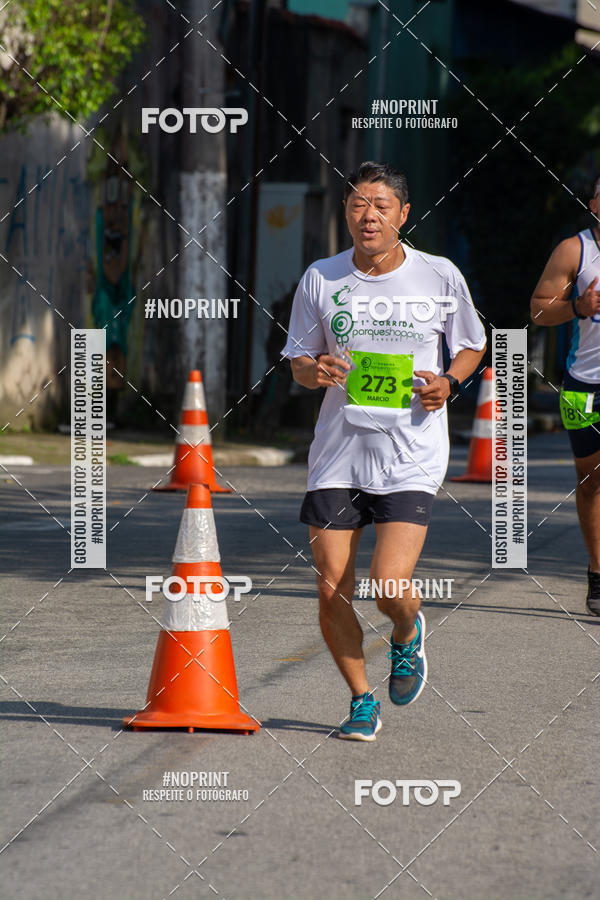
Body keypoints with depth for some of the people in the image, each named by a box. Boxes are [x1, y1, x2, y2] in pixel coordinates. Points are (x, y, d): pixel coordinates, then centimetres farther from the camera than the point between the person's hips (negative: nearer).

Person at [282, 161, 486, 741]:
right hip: (338, 452, 2)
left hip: (412, 456, -2)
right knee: (332, 589, -2)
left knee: (389, 585, -15)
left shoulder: (440, 277, -1)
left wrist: (449, 381, -7)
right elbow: (298, 363, 10)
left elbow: (472, 346, 13)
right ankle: (361, 701, 19)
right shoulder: (320, 279, 2)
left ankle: (408, 635, 23)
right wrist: (317, 370, -13)